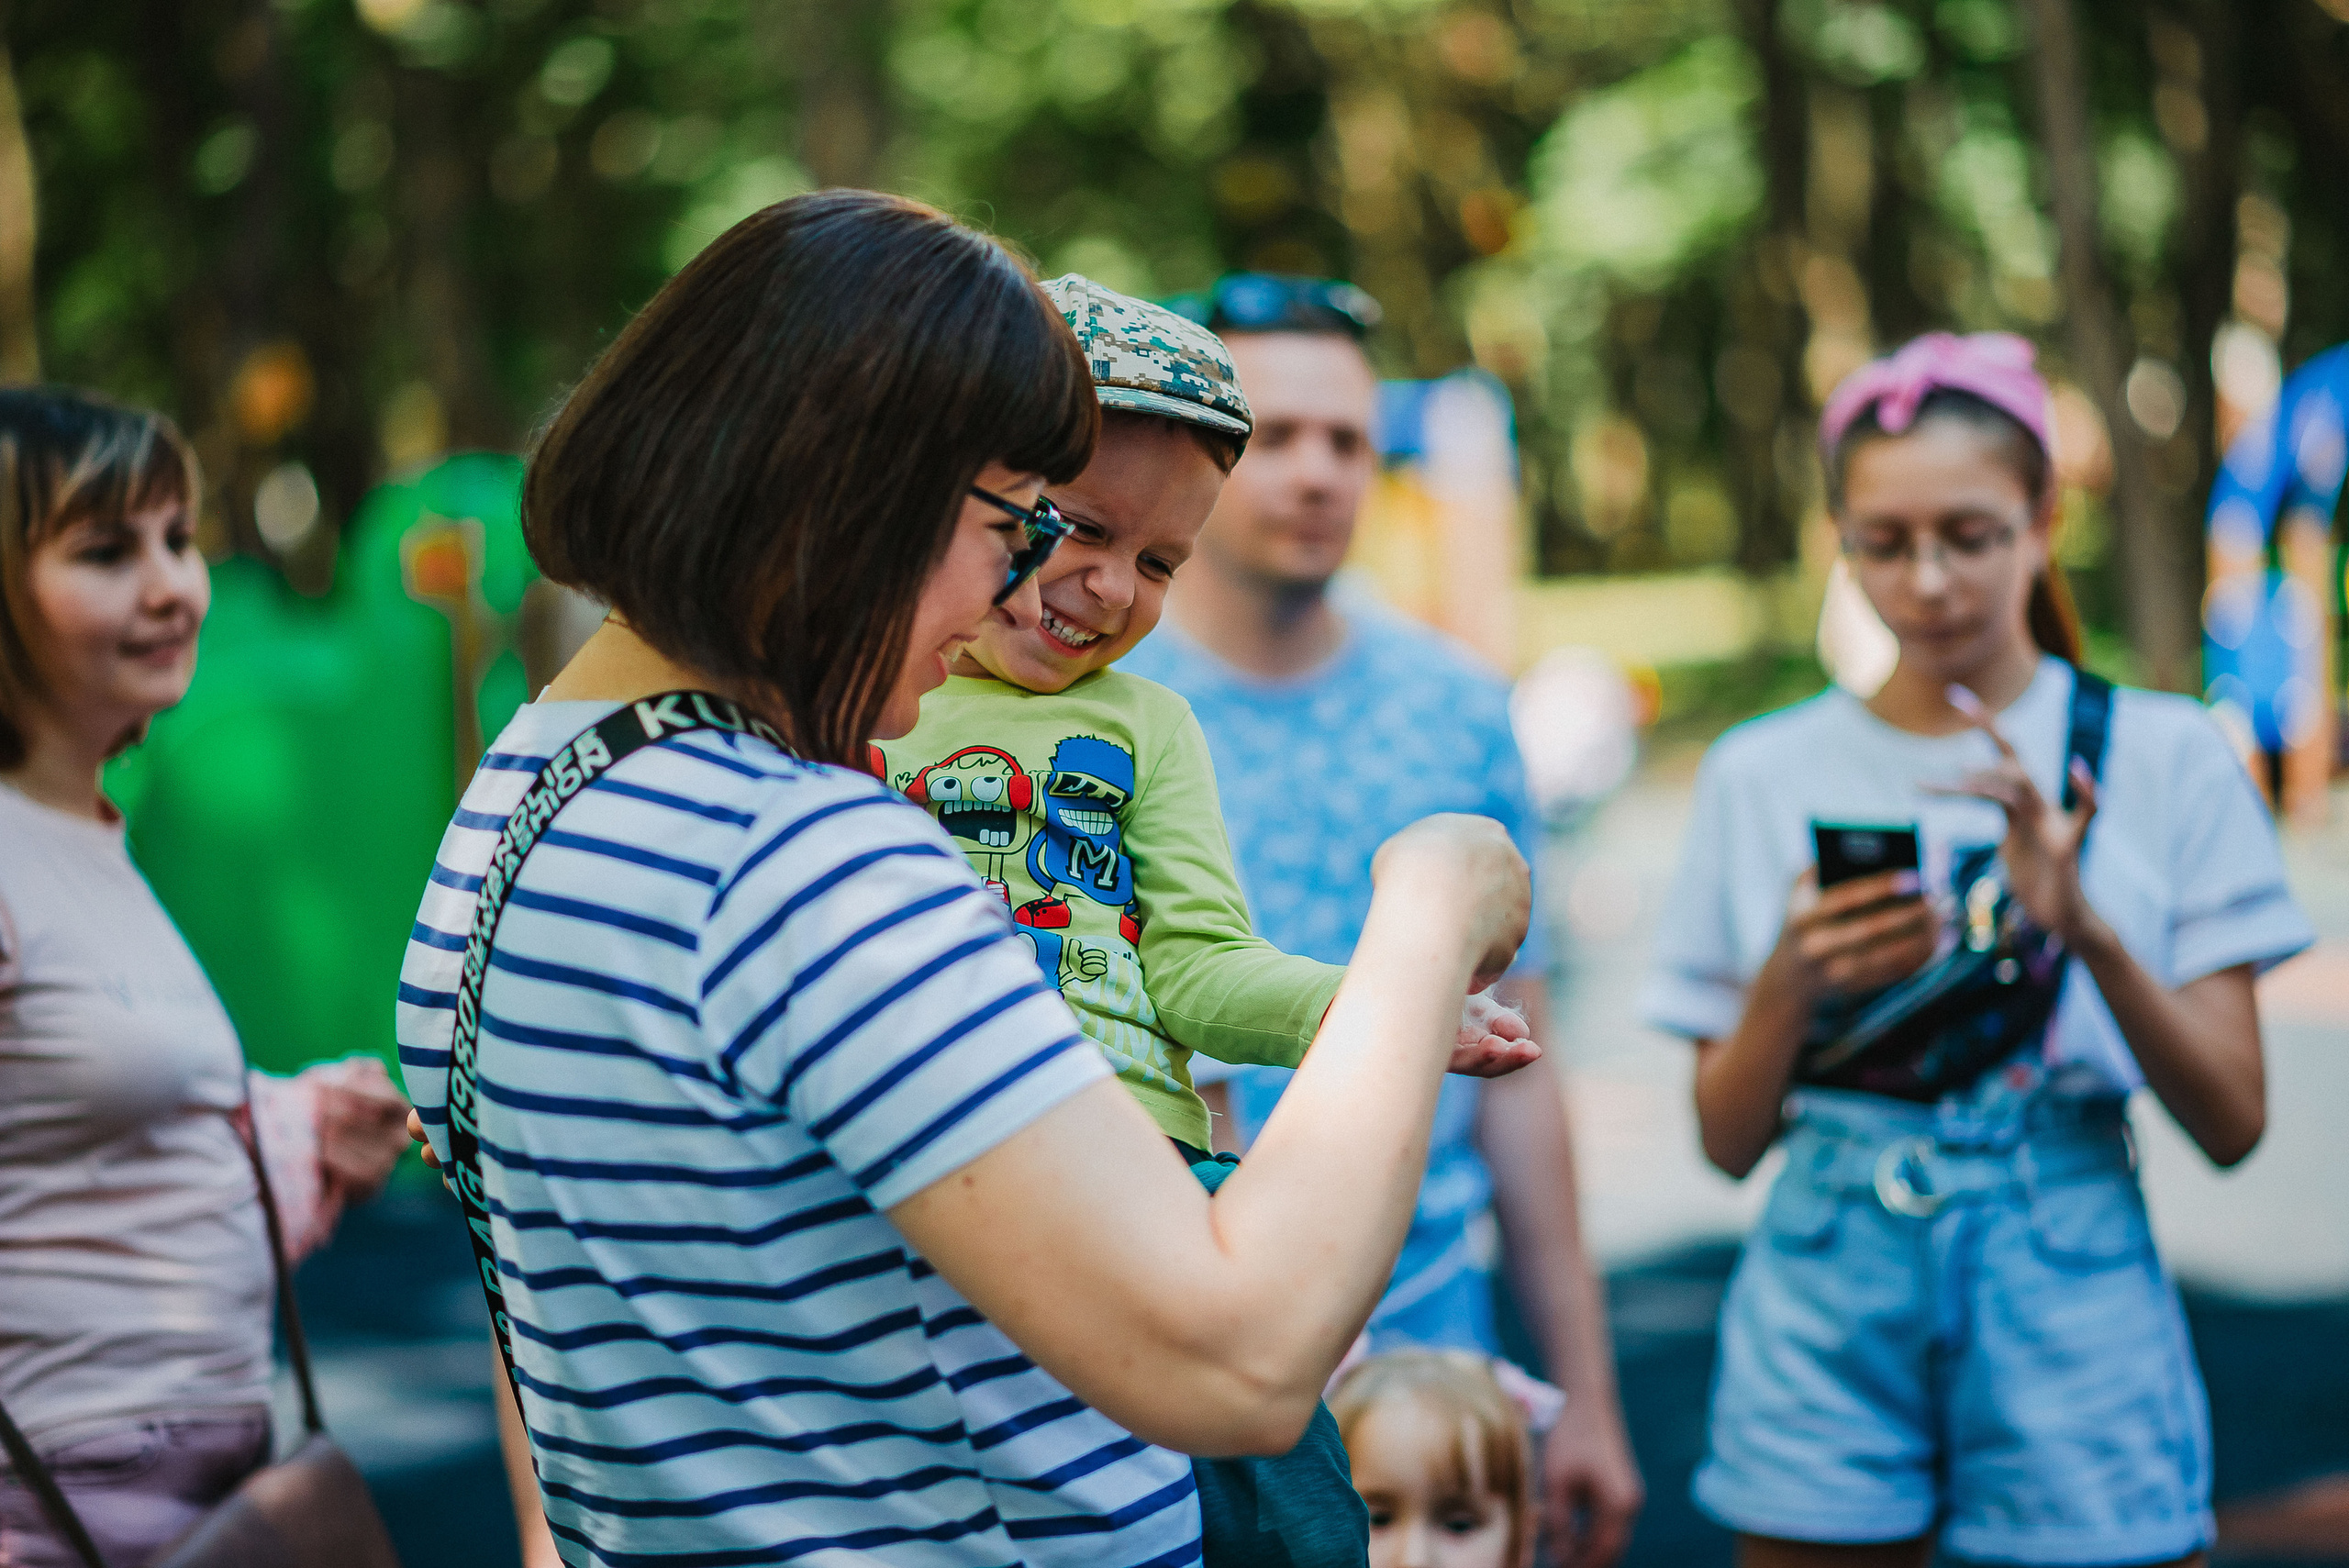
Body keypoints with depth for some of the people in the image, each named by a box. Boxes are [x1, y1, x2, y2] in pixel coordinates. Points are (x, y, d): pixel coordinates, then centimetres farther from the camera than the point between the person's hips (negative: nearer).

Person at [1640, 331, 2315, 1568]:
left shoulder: (2161, 757, 1)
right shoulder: (1762, 774, 6)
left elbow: (2232, 1121, -3)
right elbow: (1728, 1139, 5)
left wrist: (2086, 928, -18)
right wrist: (1793, 977, -14)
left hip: (2070, 1294, -1)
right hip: (1829, 1303, 1)